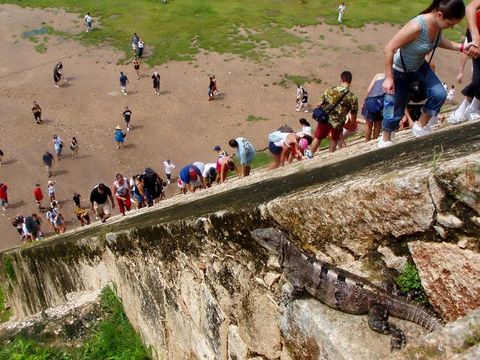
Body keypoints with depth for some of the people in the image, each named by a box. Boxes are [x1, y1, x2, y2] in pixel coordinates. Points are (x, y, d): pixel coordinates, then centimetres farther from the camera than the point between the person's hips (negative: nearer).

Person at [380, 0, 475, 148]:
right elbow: (389, 48, -31)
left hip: (420, 67, 7)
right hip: (399, 72, -6)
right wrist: (389, 77, -27)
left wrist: (461, 47, -1)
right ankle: (385, 140, 30)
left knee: (439, 94, -8)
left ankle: (421, 126, 15)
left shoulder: (437, 24, -14)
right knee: (396, 110, 4)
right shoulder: (417, 26, -37)